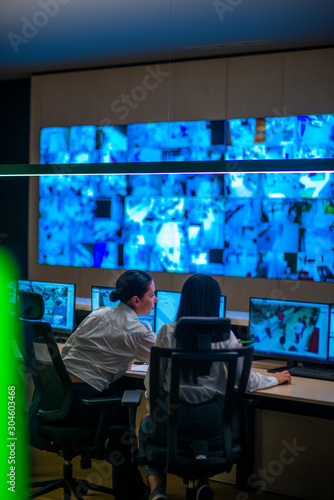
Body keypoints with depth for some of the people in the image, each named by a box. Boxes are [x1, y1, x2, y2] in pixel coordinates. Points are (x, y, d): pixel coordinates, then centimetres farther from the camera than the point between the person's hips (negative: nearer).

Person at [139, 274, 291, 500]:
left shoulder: (167, 332, -5)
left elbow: (153, 379, -1)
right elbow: (247, 380, -2)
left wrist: (153, 409, 18)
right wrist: (275, 379, 18)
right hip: (210, 420, 1)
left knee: (146, 424, 34)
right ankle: (203, 481, 20)